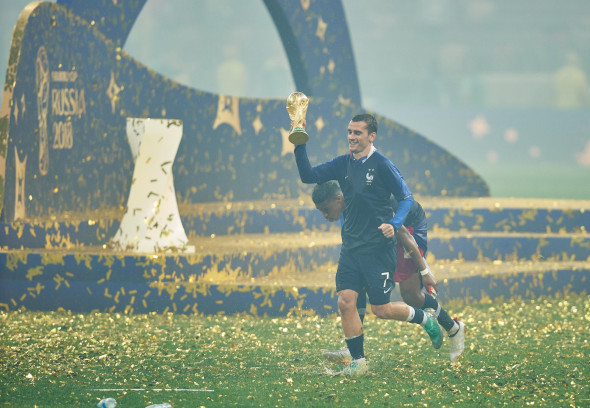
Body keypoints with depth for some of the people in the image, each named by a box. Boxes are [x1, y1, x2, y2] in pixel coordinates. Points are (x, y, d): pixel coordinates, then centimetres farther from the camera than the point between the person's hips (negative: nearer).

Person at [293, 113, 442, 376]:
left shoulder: (381, 165, -10)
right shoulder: (343, 164, 7)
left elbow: (406, 198, -7)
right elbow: (308, 176, 6)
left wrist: (394, 224, -24)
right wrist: (300, 145, -6)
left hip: (378, 248, -5)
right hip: (351, 248, 5)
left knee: (381, 309, -2)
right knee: (346, 302, -7)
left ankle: (425, 320, 25)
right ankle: (358, 362, 4)